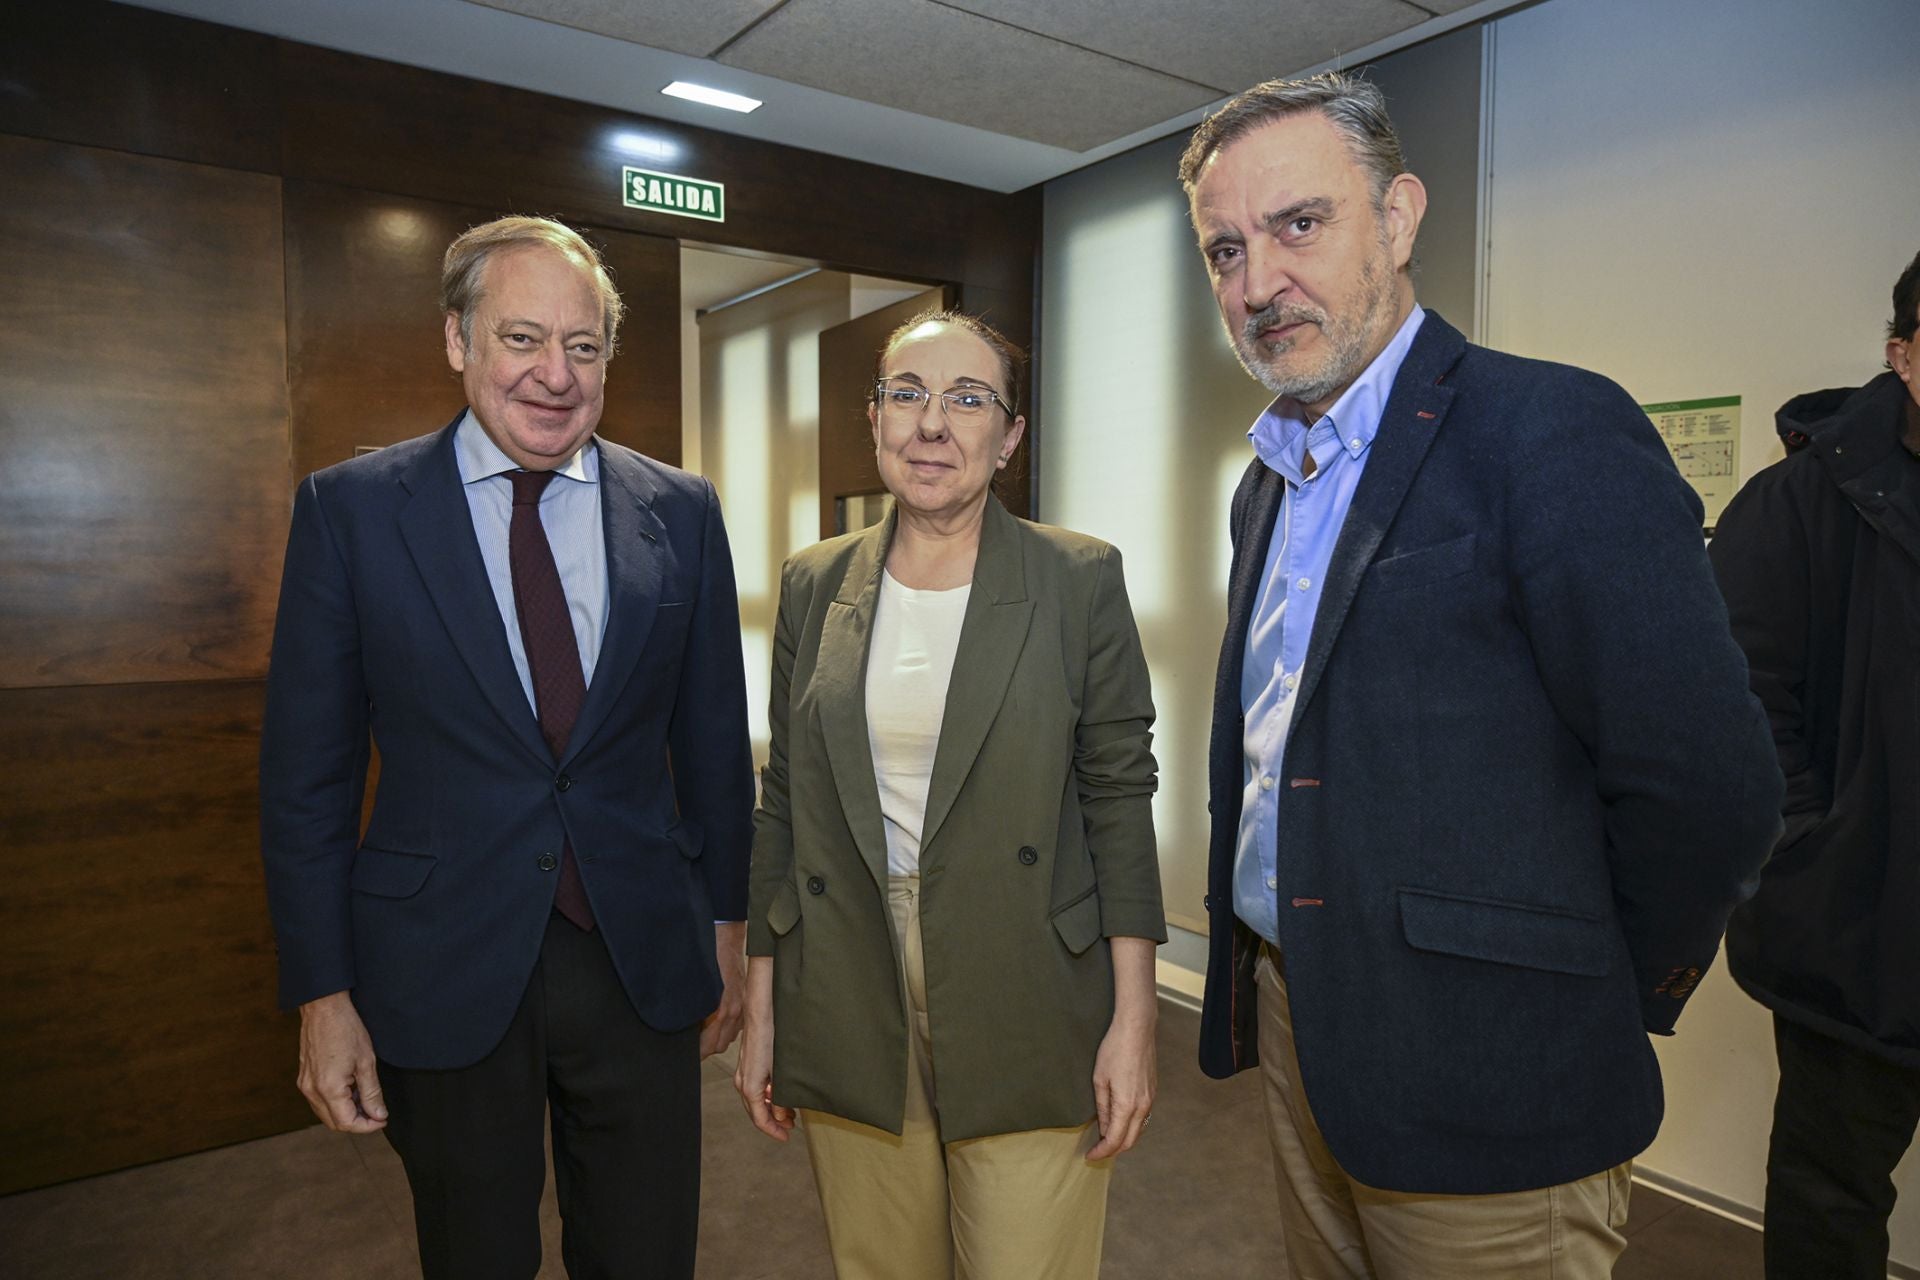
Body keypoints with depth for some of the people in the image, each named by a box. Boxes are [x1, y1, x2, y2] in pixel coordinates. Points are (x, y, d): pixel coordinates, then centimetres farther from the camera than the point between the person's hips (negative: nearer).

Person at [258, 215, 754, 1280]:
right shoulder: (350, 508, -5)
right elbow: (305, 772, -2)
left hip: (642, 961, 2)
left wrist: (727, 922, 8)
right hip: (443, 976, -1)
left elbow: (713, 737, 5)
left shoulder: (680, 511, 0)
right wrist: (322, 995, -3)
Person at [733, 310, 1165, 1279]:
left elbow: (1119, 797, -4)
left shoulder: (1080, 580, -4)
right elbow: (783, 802, 7)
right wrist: (761, 1011, 6)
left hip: (1025, 1024, -2)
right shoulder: (815, 584, 4)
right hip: (849, 1015, 3)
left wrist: (1133, 1019, -7)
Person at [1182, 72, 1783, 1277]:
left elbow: (1703, 787, -20)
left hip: (1476, 1089, -7)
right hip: (1295, 1036, 8)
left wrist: (1598, 1006, -7)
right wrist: (1256, 976, 10)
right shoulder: (1272, 480, 10)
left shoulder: (1553, 430, -16)